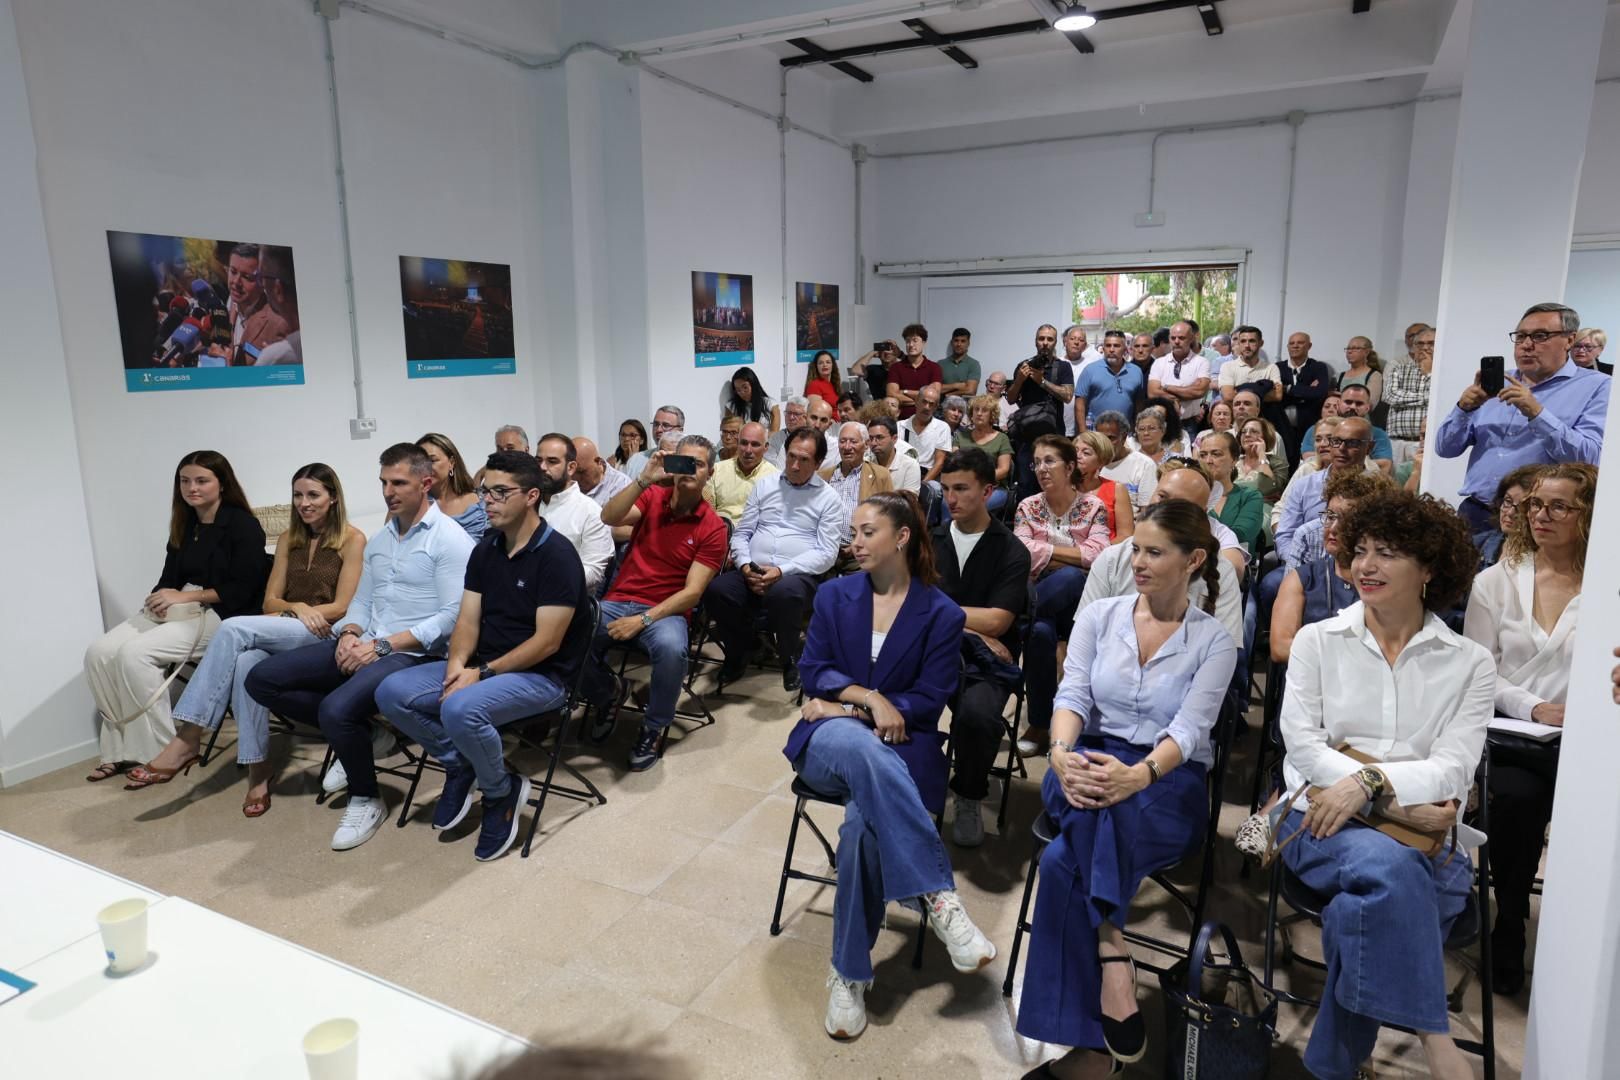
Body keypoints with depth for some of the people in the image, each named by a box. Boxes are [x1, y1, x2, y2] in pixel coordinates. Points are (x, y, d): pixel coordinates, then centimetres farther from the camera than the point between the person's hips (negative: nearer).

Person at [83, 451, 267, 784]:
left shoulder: (243, 525, -8)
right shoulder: (184, 525, 16)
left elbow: (240, 591, -13)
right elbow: (170, 578, 14)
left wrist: (185, 596, -16)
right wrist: (161, 599, -8)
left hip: (220, 615, -8)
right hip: (175, 611, 8)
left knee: (135, 653, -27)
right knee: (99, 652, -13)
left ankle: (164, 752, -16)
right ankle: (122, 749, -7)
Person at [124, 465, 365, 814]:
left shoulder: (352, 540, 0)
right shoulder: (288, 539, 19)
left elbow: (343, 607, -5)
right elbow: (270, 601, 13)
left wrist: (286, 612, -11)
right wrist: (297, 608, -9)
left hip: (326, 636, -5)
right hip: (283, 635, 5)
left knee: (234, 629, -29)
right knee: (246, 661, -33)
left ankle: (187, 739, -27)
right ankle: (258, 768, -26)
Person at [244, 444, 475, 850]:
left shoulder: (450, 539, -9)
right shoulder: (379, 539, 18)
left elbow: (452, 616, -17)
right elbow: (361, 599, 19)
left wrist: (383, 645, -19)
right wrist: (350, 634, -5)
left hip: (413, 653, -8)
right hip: (365, 646, 8)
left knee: (337, 709, -31)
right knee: (261, 679, -2)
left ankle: (366, 800, -3)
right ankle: (355, 734, 9)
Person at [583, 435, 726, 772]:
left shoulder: (713, 527, -4)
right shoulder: (652, 496, 5)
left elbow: (692, 593, -10)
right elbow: (609, 518, -13)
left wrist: (643, 620, -19)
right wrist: (643, 480, -24)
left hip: (666, 611, -2)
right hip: (618, 601, 3)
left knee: (671, 648, -37)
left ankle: (654, 727, -6)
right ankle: (607, 695, 9)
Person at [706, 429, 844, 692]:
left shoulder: (829, 498, 6)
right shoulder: (764, 485, 17)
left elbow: (826, 553, -3)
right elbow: (741, 533, 15)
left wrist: (782, 571, -16)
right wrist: (745, 565, -7)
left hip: (798, 575, -3)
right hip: (752, 572, 3)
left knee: (784, 593, -40)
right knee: (715, 590, -28)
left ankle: (790, 661, -9)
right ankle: (738, 654, 1)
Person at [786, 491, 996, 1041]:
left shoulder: (942, 614, 2)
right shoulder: (834, 594, 10)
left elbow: (928, 703, -3)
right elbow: (812, 670, 3)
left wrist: (845, 706, -8)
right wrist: (869, 698, -14)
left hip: (901, 746, -1)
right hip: (830, 740, 1)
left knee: (864, 819, -34)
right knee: (859, 745, -38)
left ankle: (850, 973, -16)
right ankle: (938, 897, -37)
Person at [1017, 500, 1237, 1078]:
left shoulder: (1215, 640, 1)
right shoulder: (1098, 616, 8)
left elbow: (1189, 729, -13)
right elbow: (1072, 695, -4)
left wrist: (1139, 774, -34)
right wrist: (1061, 752, -27)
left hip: (1170, 784, -2)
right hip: (1090, 765, 2)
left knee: (1064, 860, -34)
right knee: (1092, 808, -39)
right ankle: (1112, 955, -32)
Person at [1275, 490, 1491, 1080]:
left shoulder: (1470, 664, 10)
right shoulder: (1317, 640, 10)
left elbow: (1453, 768, -2)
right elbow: (1303, 744, -1)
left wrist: (1369, 780, -21)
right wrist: (1397, 804, -12)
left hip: (1424, 832, 1)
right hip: (1322, 816, 0)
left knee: (1370, 906, -33)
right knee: (1389, 865, -35)